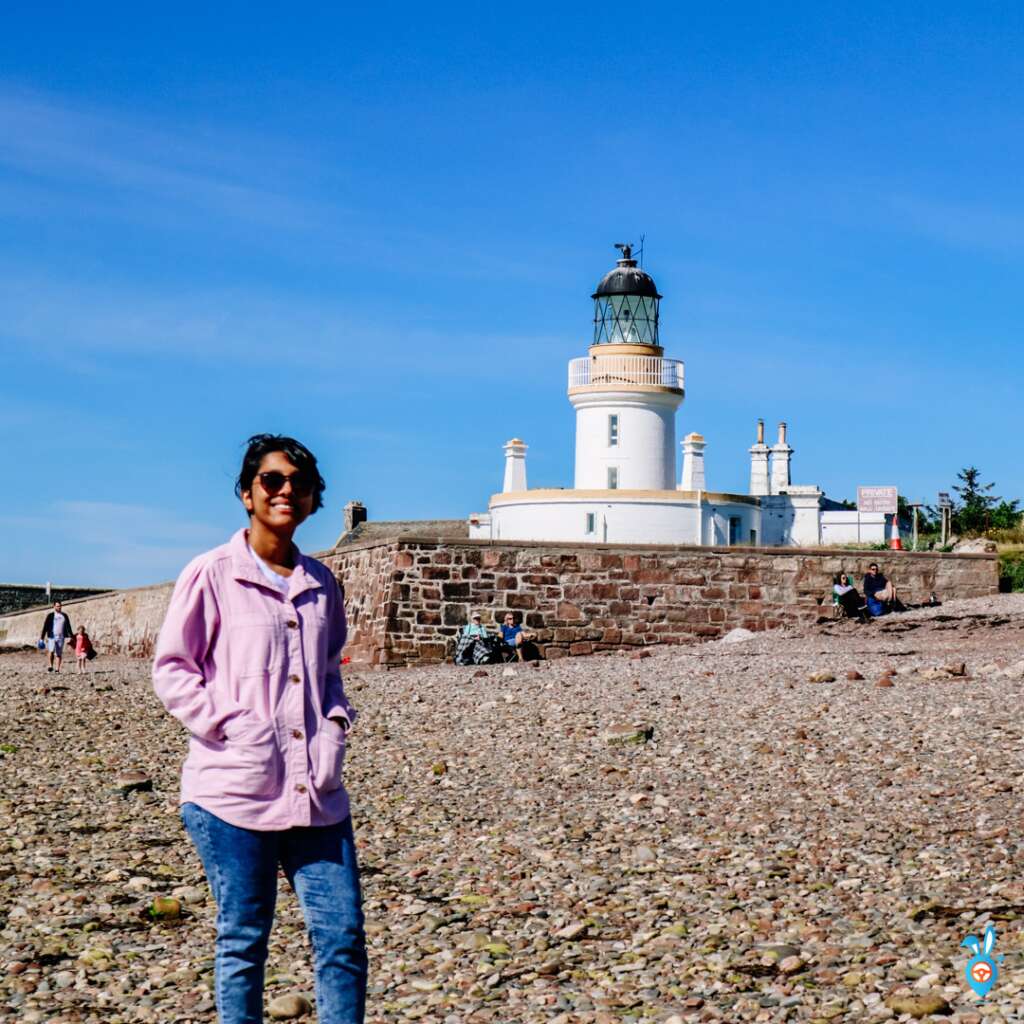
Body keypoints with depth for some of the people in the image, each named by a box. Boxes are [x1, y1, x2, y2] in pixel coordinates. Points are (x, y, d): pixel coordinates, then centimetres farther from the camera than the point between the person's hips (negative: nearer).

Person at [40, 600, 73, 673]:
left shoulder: (64, 615, 13)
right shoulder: (50, 616, 3)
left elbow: (68, 626, 17)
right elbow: (45, 627, 3)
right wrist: (42, 638, -2)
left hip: (61, 637, 3)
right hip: (52, 637, -3)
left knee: (59, 654, 1)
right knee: (51, 651, -22)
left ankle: (57, 669, 2)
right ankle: (50, 666, -19)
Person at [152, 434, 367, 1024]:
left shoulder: (322, 584, 13)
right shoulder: (212, 575, -3)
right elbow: (171, 670, -2)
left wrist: (337, 723, 5)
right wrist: (231, 728, -12)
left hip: (317, 791, 4)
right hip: (236, 789, -4)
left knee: (344, 935, 1)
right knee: (243, 939, 5)